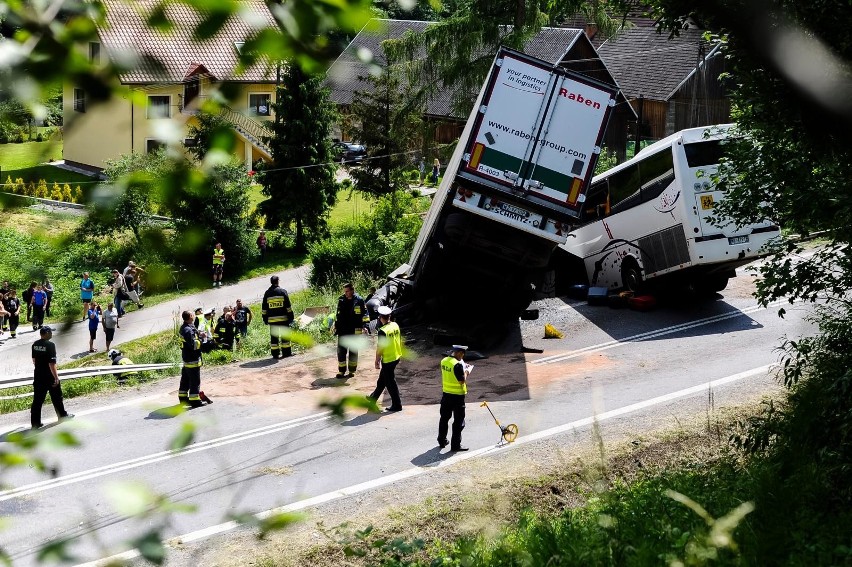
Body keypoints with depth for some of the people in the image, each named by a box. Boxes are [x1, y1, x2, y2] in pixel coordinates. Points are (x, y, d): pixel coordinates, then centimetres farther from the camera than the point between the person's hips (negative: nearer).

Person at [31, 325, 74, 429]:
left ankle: (35, 422, 4)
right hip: (49, 376, -6)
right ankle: (62, 415, 30)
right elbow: (52, 363, -22)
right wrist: (56, 377, -18)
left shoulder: (35, 344, 3)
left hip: (38, 376, 6)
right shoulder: (50, 345, -19)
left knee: (37, 400, 6)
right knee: (57, 397, 14)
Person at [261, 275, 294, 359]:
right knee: (285, 336, 5)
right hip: (283, 318, -2)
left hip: (272, 319, 2)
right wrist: (291, 317, 1)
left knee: (273, 336, 4)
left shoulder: (267, 293, 5)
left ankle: (275, 354, 3)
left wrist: (265, 319, 14)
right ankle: (286, 352, 5)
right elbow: (288, 306, -3)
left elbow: (264, 308, 8)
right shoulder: (283, 291, -2)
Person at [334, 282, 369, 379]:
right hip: (342, 331, 3)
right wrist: (335, 326, 17)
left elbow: (364, 314, -3)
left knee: (353, 352, 8)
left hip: (354, 331, -3)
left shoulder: (359, 300, -5)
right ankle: (341, 371, 9)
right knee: (341, 351, 2)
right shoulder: (341, 300, 6)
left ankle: (352, 371, 17)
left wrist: (364, 326, -13)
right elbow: (337, 314, 17)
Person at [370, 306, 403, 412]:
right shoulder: (395, 325, -2)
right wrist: (400, 352, 23)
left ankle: (397, 405, 12)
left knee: (390, 382, 5)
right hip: (396, 357, 8)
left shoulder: (383, 331, -24)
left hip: (388, 360, -8)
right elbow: (400, 340, 9)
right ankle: (374, 398, 40)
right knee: (382, 379, 24)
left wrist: (377, 361, -8)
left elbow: (380, 348, -19)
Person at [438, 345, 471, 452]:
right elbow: (462, 381, -21)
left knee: (444, 418, 20)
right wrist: (466, 372, -4)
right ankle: (455, 445, 5)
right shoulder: (457, 365, -23)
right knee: (458, 422, 2)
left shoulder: (444, 361, 2)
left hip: (446, 394, 8)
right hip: (457, 396, -8)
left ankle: (442, 441, 31)